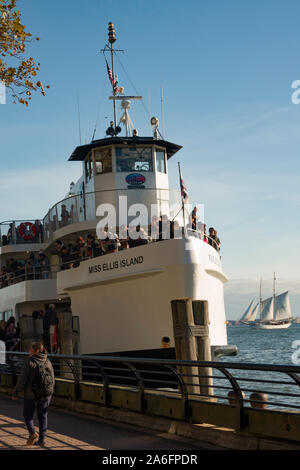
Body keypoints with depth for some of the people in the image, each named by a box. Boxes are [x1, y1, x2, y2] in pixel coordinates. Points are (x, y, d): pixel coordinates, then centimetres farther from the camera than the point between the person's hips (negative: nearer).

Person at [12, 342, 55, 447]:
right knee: (43, 416, 12)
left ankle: (32, 433, -6)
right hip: (46, 394, 4)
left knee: (28, 414, 13)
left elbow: (22, 379, -13)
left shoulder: (29, 362, -13)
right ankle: (42, 439, 11)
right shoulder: (47, 362, 3)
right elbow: (52, 379, 9)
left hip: (32, 394, -4)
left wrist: (15, 393, -4)